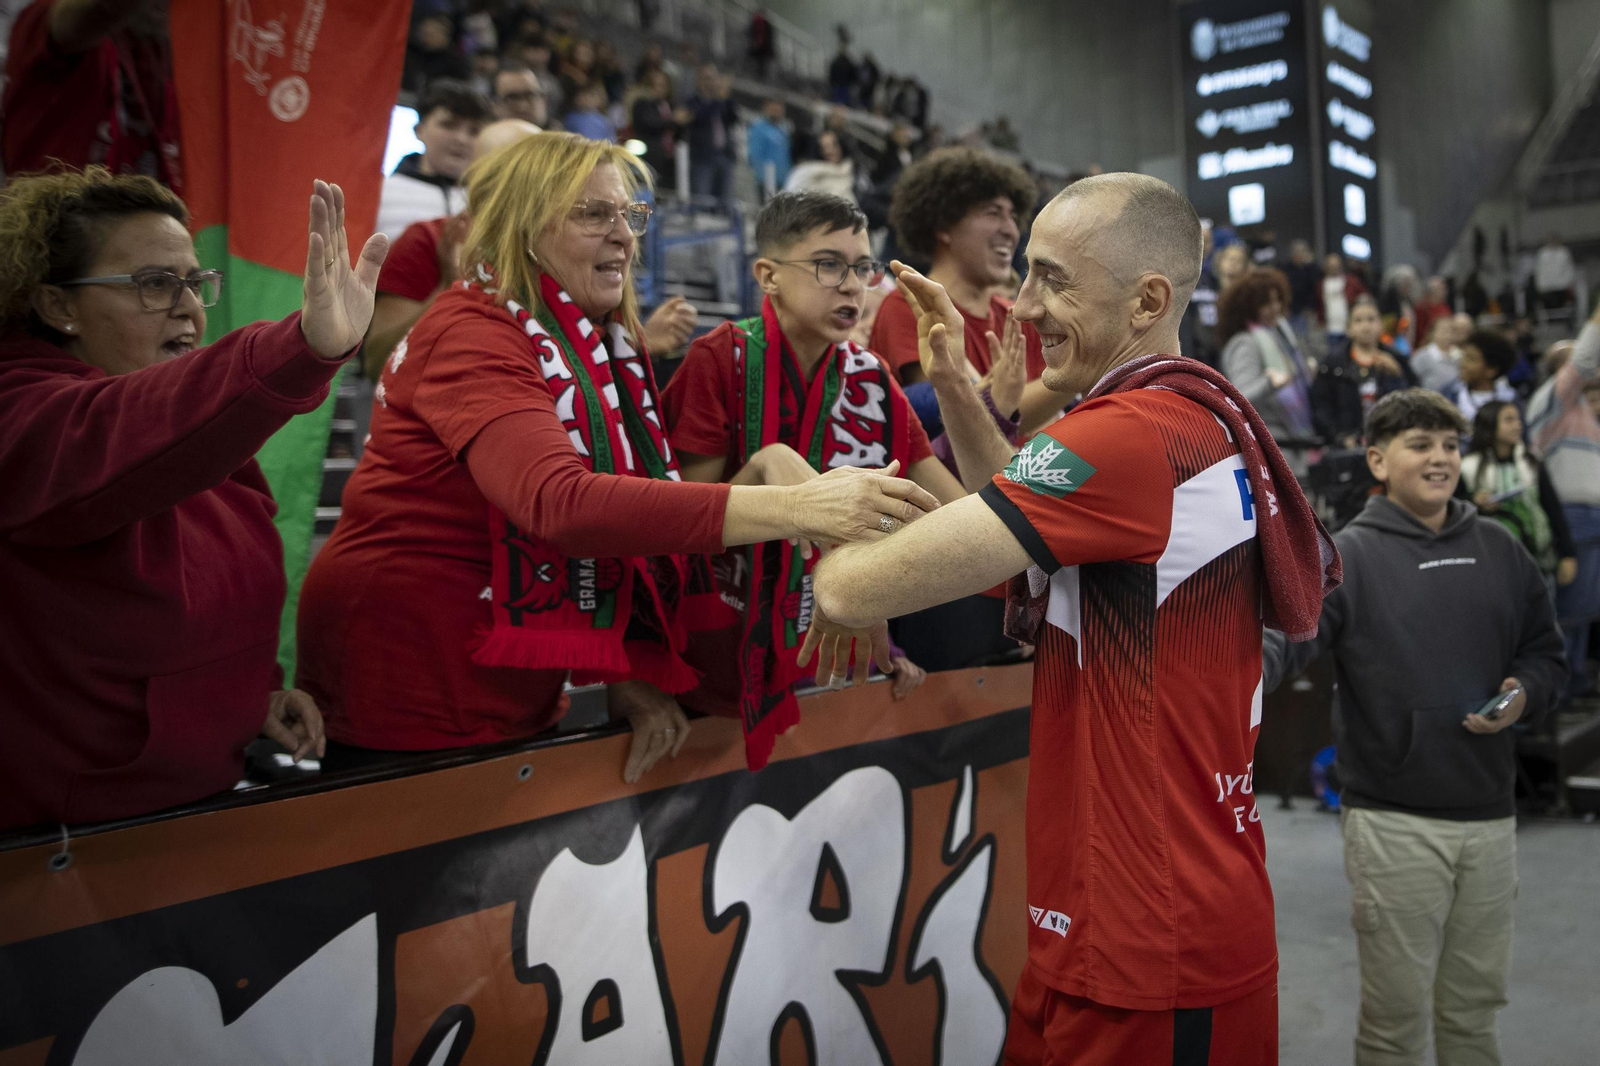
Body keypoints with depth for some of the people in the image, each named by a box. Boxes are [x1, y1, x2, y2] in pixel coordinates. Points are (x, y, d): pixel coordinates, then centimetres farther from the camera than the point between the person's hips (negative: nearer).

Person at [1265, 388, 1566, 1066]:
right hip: (1392, 822, -4)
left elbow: (1545, 653, 18)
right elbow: (1284, 633, -22)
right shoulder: (1346, 556, -6)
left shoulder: (1500, 551, 10)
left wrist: (1523, 695, -4)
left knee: (1474, 1007, 18)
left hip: (1490, 815, 5)